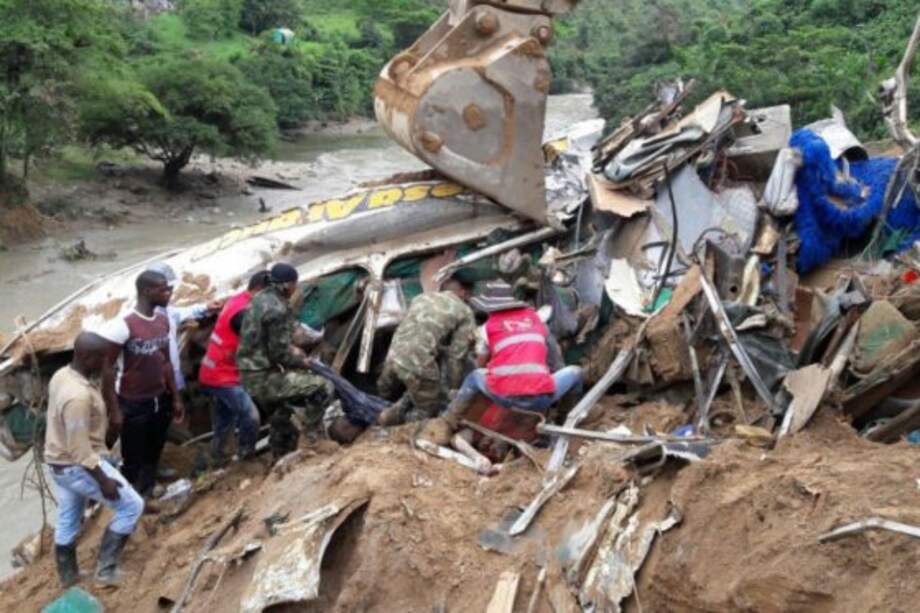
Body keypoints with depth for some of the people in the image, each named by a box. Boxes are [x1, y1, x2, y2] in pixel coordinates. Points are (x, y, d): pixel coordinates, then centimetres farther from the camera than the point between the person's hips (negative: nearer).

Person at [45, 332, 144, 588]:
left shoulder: (62, 375, -2)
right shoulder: (79, 396, -32)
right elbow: (80, 449, -28)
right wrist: (103, 480, -22)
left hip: (59, 463, 9)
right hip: (78, 467, -9)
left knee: (67, 521, 23)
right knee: (132, 505, 4)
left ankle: (68, 576, 40)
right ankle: (105, 568, 11)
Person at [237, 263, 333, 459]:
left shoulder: (259, 299, 9)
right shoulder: (277, 309, -20)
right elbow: (279, 354, -20)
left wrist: (291, 349, 16)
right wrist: (302, 362, -3)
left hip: (249, 377, 10)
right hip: (265, 378, -10)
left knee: (280, 418, 26)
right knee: (323, 388, -10)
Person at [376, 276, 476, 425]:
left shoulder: (421, 298, 22)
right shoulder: (465, 313, 5)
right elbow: (456, 357, 1)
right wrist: (453, 391, 11)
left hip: (394, 356, 6)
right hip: (419, 365, -6)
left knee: (385, 393, 35)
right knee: (430, 412, 11)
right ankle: (398, 414, -13)